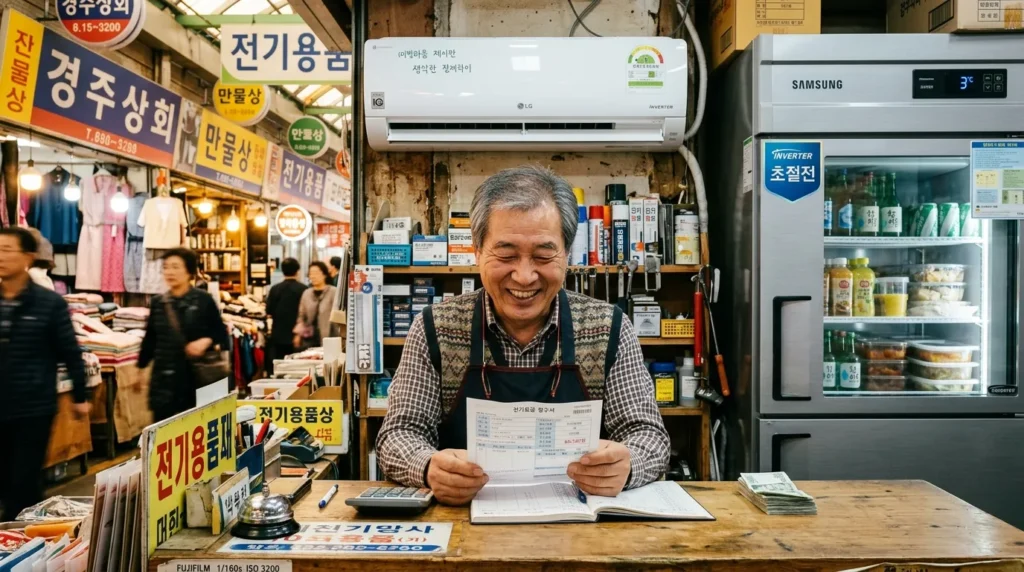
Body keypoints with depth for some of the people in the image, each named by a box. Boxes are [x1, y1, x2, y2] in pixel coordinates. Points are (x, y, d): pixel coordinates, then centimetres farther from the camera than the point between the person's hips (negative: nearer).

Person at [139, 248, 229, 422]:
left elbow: (221, 333, -2)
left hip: (197, 376, -3)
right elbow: (150, 339, 14)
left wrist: (207, 341, -21)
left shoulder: (204, 300, -4)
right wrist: (140, 367, 16)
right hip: (164, 378, 3)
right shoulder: (157, 302, 7)